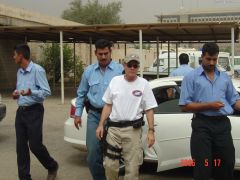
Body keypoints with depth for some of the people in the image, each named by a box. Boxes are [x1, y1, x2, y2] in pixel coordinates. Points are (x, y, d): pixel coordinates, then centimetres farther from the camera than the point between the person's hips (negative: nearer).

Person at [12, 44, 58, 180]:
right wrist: (16, 94, 4)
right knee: (21, 147, 5)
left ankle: (52, 167, 22)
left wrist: (31, 92, -30)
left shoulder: (37, 70, -12)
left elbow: (47, 92, -15)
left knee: (35, 145, -3)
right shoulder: (19, 72, 13)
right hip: (20, 111, 7)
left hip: (34, 112, -7)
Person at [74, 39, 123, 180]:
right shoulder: (89, 71, 9)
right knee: (93, 151, -2)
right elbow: (81, 94, 15)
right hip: (94, 115, 3)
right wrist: (78, 114, 11)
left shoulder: (120, 70, -4)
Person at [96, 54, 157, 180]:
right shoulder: (115, 81, 7)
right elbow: (108, 105, 10)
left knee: (132, 167, 0)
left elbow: (149, 110, 0)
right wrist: (101, 125, 5)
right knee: (110, 165, 7)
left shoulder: (143, 84, 0)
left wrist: (151, 131, -7)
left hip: (133, 129, -2)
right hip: (113, 128, 2)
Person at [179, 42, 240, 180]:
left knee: (227, 164, 12)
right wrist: (209, 105, -15)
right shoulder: (191, 77, 0)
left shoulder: (225, 77, 13)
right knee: (202, 167, 1)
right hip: (202, 125, -4)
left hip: (223, 124, 4)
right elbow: (185, 105, -5)